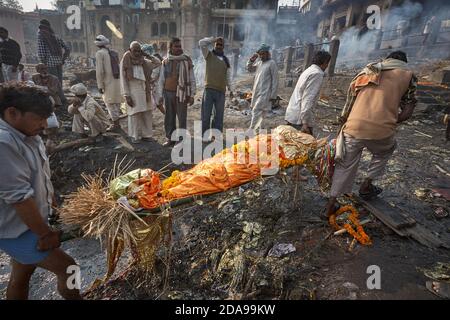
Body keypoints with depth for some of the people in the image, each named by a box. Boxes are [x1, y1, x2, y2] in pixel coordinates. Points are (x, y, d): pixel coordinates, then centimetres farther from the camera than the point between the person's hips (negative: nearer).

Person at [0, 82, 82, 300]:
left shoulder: (27, 135, 2)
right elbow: (19, 197, -28)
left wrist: (52, 203, 19)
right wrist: (45, 233, -20)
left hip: (26, 225, 9)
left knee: (20, 277, 23)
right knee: (68, 269, -3)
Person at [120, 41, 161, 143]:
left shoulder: (144, 62, 7)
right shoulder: (125, 62, -4)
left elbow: (158, 63, 11)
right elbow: (123, 80, -7)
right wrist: (127, 96, -14)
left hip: (145, 91, 4)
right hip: (133, 91, -4)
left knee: (147, 114, 7)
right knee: (135, 115, 1)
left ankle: (146, 134, 21)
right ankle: (135, 136, 16)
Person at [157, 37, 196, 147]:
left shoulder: (187, 61, 0)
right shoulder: (166, 62, 8)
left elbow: (192, 79, 0)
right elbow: (162, 79, 12)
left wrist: (192, 95, -5)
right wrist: (160, 95, 8)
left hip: (182, 93, -3)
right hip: (168, 93, 3)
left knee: (182, 118, -1)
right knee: (169, 118, 8)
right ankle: (170, 139, 20)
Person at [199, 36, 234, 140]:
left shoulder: (226, 60, 17)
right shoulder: (209, 55, 9)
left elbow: (228, 76, 17)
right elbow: (201, 43, -3)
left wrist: (230, 88, 13)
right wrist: (213, 39, 0)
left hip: (221, 90, 3)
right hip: (209, 89, -2)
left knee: (219, 115, 6)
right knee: (206, 114, 0)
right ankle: (205, 136, 9)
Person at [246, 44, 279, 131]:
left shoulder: (272, 63, -7)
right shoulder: (259, 62, 14)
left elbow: (275, 81, -10)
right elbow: (249, 69, 27)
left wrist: (273, 96, -13)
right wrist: (251, 60, 8)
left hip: (265, 94, -7)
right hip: (256, 92, 7)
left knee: (256, 111, -14)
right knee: (259, 113, 12)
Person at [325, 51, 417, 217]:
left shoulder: (365, 73, 21)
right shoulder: (408, 76, 14)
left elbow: (346, 110, 19)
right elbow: (406, 113, 8)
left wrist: (345, 125, 31)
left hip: (353, 128, 2)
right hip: (381, 131, -2)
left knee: (345, 166, 17)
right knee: (385, 151, 33)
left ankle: (331, 205, 23)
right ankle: (366, 185, 34)